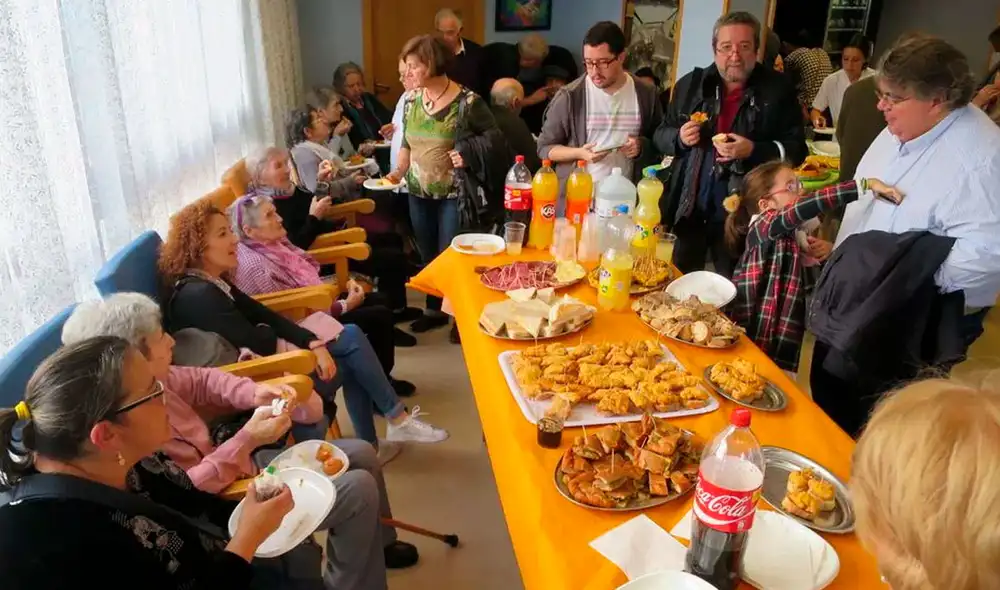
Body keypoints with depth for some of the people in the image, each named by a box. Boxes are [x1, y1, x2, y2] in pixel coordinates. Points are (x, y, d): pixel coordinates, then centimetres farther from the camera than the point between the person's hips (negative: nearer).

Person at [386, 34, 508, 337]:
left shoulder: (466, 101, -14)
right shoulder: (411, 101, 4)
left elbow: (493, 137, -7)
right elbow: (407, 143, 13)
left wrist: (468, 152, -22)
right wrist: (399, 170, -2)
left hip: (454, 194, -6)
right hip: (419, 194, 6)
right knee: (428, 255, 15)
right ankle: (435, 309, 34)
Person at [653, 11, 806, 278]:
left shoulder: (777, 89, -4)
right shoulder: (691, 84, 3)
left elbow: (796, 148, -4)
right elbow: (661, 135, 10)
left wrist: (753, 151, -21)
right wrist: (680, 138, -12)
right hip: (690, 208, 3)